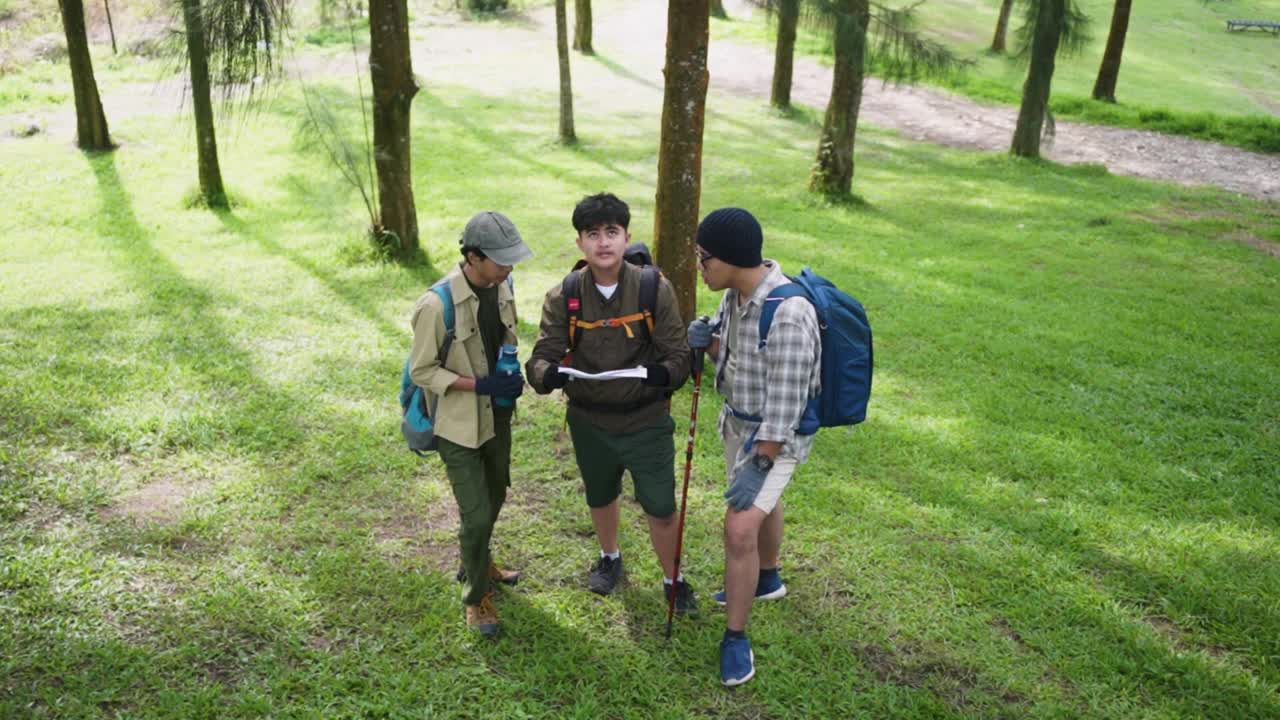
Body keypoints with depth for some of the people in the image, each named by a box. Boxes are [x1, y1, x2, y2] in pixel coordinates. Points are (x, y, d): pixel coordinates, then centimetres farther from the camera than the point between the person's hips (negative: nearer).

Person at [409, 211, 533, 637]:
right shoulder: (437, 305, -25)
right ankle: (476, 596, 21)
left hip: (498, 415, 7)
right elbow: (421, 372, -18)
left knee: (494, 498, 23)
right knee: (475, 515, -2)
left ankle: (477, 563, 49)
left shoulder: (502, 287, -4)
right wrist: (480, 385, -27)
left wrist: (513, 375, -7)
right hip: (458, 425, -7)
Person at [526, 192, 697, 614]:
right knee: (600, 498, 25)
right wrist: (547, 374, -38)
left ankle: (673, 580, 34)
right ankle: (610, 558, 54)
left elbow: (679, 354, -13)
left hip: (646, 421, -2)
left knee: (661, 508, 6)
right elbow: (542, 356, -13)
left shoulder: (655, 289, -14)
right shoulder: (563, 297, -10)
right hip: (590, 422, 2)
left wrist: (664, 372, -37)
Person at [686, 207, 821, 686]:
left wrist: (759, 464, -24)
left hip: (776, 436, -8)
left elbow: (785, 403, -28)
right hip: (738, 421, 8)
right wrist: (706, 342, -13)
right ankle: (766, 580, 53)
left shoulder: (788, 313, -32)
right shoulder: (736, 294, -6)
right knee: (762, 503, 28)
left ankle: (736, 638, 6)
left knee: (740, 529, -13)